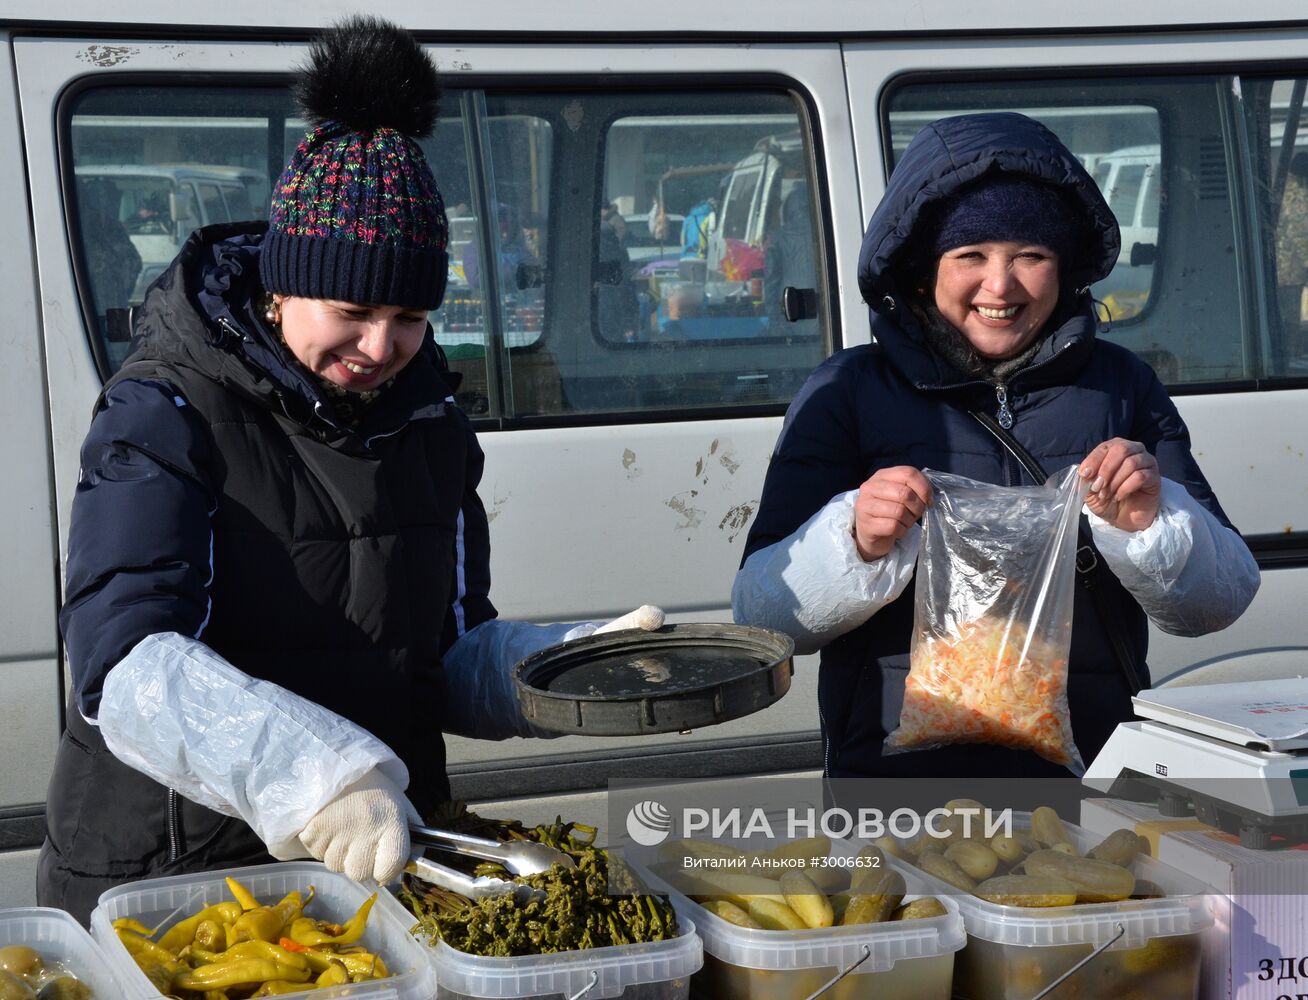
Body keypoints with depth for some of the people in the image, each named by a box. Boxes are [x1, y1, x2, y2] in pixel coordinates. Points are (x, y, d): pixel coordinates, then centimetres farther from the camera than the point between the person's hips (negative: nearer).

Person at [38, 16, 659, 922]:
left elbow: (452, 659, 10)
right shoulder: (166, 417, -14)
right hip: (165, 880, -5)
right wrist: (310, 775, -44)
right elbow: (125, 666, -28)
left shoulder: (427, 417, 5)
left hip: (380, 862, 5)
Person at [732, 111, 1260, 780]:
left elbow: (1220, 603, 13)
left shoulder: (1121, 387, 15)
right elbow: (761, 611, 3)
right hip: (896, 768, -2)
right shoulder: (846, 392, 9)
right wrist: (856, 543, -15)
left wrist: (1151, 522, -6)